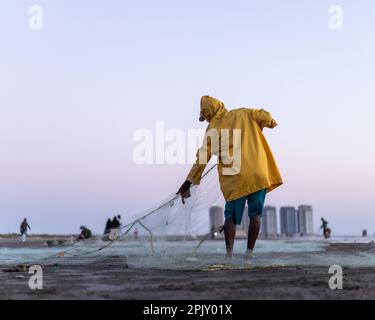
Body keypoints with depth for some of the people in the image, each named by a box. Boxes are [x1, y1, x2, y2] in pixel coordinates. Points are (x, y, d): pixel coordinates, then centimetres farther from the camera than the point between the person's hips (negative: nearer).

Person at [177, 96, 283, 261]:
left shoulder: (212, 130, 5)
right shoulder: (243, 114, 8)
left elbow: (202, 158, 4)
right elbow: (265, 117, -2)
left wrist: (188, 183, 9)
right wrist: (270, 122, 24)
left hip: (234, 179, -1)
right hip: (258, 174, 1)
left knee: (231, 216, 9)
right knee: (255, 215, 9)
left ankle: (229, 253, -5)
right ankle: (249, 254, 4)